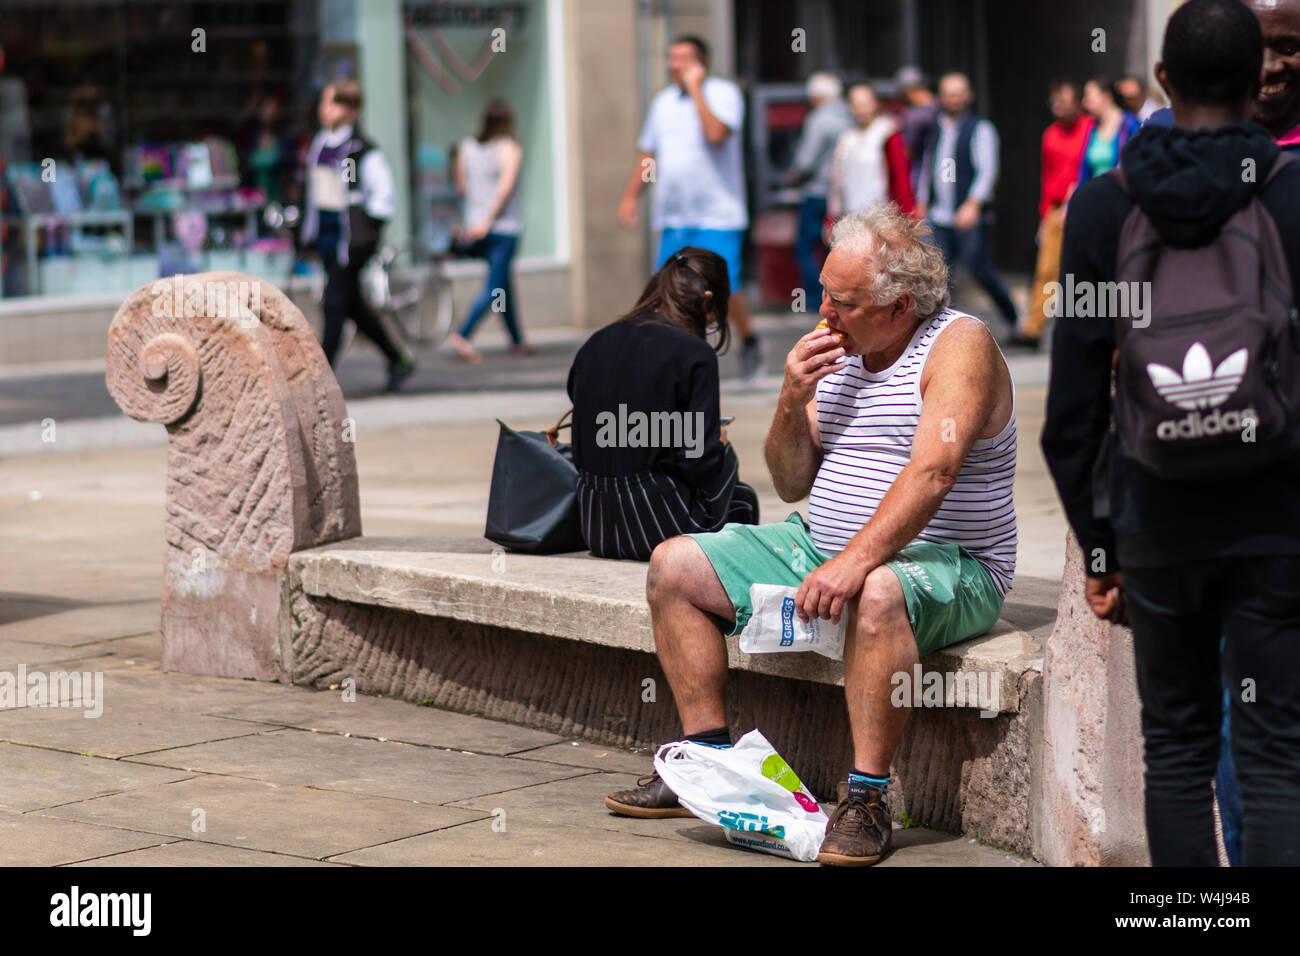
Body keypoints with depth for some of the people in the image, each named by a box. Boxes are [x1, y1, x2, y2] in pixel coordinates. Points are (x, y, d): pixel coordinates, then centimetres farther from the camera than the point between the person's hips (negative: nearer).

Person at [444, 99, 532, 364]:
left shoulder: (466, 147, 7)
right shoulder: (510, 149, -8)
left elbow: (461, 186, 11)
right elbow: (506, 186, -19)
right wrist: (488, 220, -20)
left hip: (475, 222, 6)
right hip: (505, 226, -6)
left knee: (504, 282, 17)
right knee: (494, 287, -7)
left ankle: (517, 340, 22)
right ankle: (462, 335, -22)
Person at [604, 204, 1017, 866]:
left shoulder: (959, 345, -13)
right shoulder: (837, 352, 10)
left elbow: (932, 471, -27)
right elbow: (791, 484, 12)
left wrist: (855, 562, -39)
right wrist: (793, 401, -7)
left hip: (947, 568, -8)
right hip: (824, 550, 8)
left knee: (878, 594, -42)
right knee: (676, 565, 1)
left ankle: (866, 798, -33)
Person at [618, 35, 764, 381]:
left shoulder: (723, 92, -3)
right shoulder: (664, 101, 15)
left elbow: (716, 133, -23)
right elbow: (648, 154, 23)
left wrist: (695, 88, -16)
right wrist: (630, 195, 14)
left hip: (716, 213, -6)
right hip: (673, 216, 6)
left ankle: (749, 341, 17)